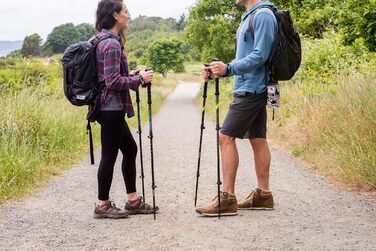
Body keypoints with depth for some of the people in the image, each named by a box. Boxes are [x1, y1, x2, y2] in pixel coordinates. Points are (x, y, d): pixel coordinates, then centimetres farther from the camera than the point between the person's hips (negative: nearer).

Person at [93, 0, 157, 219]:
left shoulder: (104, 40, 14)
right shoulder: (111, 44, -17)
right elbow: (113, 81, -21)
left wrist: (131, 75, 11)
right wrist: (140, 79, -11)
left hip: (111, 108, 10)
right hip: (112, 107, -10)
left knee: (130, 148, 15)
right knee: (110, 155, -2)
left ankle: (133, 200, 22)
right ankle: (103, 205, 9)